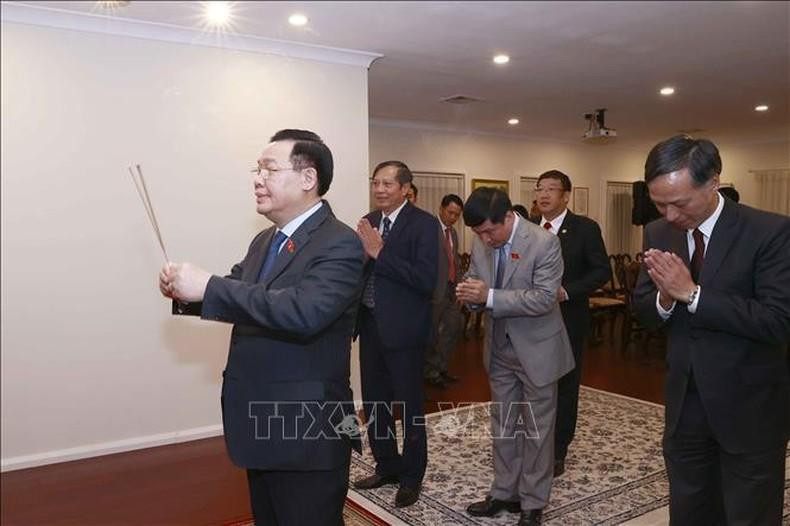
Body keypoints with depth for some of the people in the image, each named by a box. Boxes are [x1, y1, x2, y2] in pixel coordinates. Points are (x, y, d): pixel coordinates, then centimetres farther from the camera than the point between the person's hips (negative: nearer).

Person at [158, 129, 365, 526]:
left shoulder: (339, 245, -19)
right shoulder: (263, 241, 10)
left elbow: (303, 312, -34)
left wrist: (208, 287, -29)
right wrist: (186, 291, -7)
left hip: (306, 434, -9)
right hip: (260, 428, 9)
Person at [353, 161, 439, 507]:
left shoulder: (423, 224, -12)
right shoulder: (368, 222, 7)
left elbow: (426, 279, -22)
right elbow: (360, 271, 7)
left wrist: (380, 253, -24)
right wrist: (362, 252, -15)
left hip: (403, 329, -6)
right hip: (370, 325, 7)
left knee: (409, 407, 8)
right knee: (373, 404, 18)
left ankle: (411, 477, 27)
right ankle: (387, 467, 37)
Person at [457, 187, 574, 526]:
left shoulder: (544, 243, -20)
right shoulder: (481, 244, -2)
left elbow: (544, 298, -25)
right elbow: (476, 286, 8)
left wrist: (489, 296, -31)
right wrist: (469, 293, -18)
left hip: (536, 349, -5)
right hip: (499, 349, 5)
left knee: (537, 429, 8)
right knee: (502, 426, 16)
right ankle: (504, 493, 32)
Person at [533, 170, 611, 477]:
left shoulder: (585, 228, -6)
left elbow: (602, 271, -8)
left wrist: (566, 291, -20)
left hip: (568, 320, -3)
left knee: (564, 386, 8)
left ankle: (557, 453, 21)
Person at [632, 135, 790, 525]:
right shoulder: (658, 233, 0)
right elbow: (642, 310, 4)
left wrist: (691, 293, -27)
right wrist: (665, 297, -19)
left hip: (749, 409, -4)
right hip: (684, 404, 5)